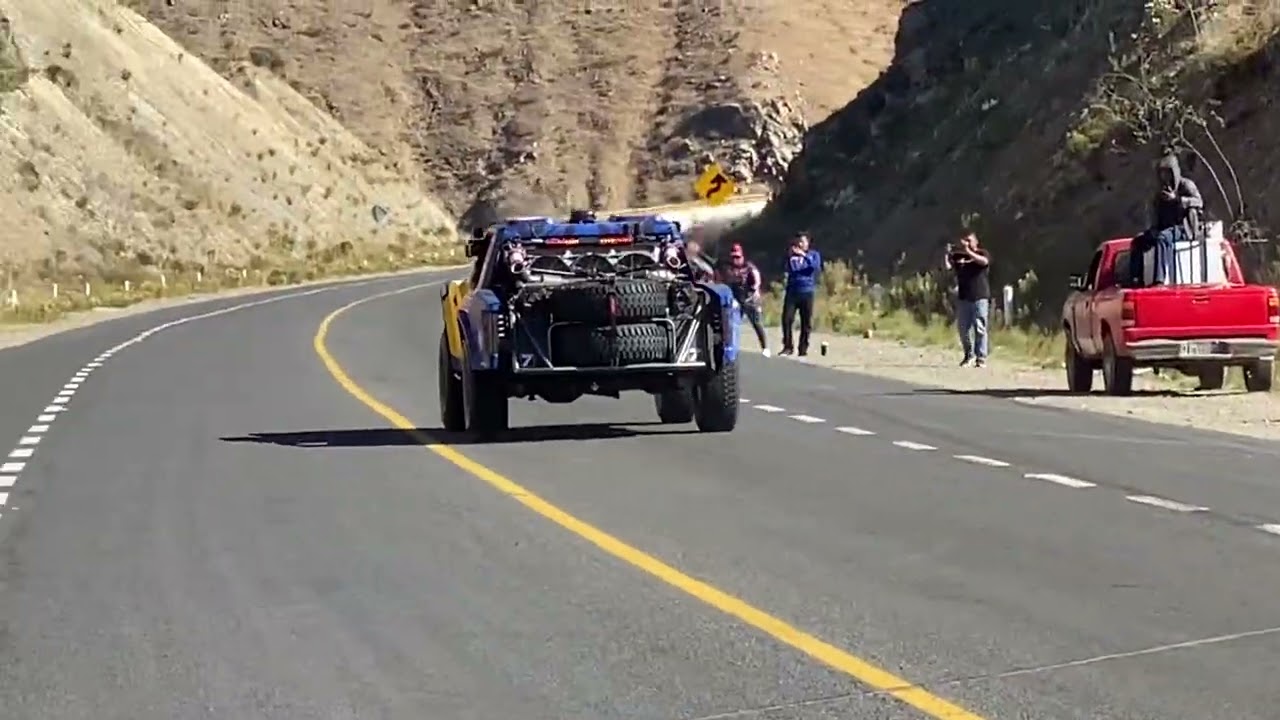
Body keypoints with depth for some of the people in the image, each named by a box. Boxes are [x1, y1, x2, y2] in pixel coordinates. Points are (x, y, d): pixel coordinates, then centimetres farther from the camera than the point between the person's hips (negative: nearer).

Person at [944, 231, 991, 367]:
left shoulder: (982, 253, 3)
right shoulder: (958, 256, 11)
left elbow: (984, 261, -20)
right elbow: (947, 267, -1)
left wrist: (968, 252, -27)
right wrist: (947, 254, -16)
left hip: (980, 297, -4)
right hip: (963, 297, 4)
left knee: (980, 328, -6)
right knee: (963, 328, 8)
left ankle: (981, 357, -2)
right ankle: (969, 354, 24)